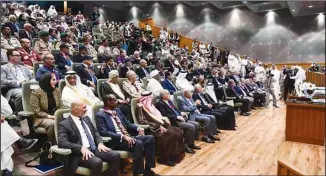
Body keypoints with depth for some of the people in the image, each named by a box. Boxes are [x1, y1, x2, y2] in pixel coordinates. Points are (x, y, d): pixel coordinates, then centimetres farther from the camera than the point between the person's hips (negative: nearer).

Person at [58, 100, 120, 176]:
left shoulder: (86, 118, 17)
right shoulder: (64, 124, -3)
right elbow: (62, 142, -16)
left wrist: (100, 143, -1)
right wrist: (81, 148, -28)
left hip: (95, 148, 6)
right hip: (80, 153, -6)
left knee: (116, 155, -16)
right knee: (97, 162, -34)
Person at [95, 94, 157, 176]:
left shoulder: (117, 110, 18)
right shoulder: (100, 115, -6)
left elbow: (127, 123, 21)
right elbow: (104, 132, -17)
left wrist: (138, 128, -1)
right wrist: (123, 136, -26)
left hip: (128, 136, 8)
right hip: (116, 140, -8)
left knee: (150, 138, -12)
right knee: (139, 143, -31)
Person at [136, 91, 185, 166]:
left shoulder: (150, 106, 20)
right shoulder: (140, 107, -7)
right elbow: (142, 121, -18)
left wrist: (164, 119, 3)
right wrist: (159, 126, -21)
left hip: (161, 125, 9)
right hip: (153, 129, -9)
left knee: (179, 132, -9)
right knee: (171, 134, -29)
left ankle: (178, 154, 0)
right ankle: (164, 158, -16)